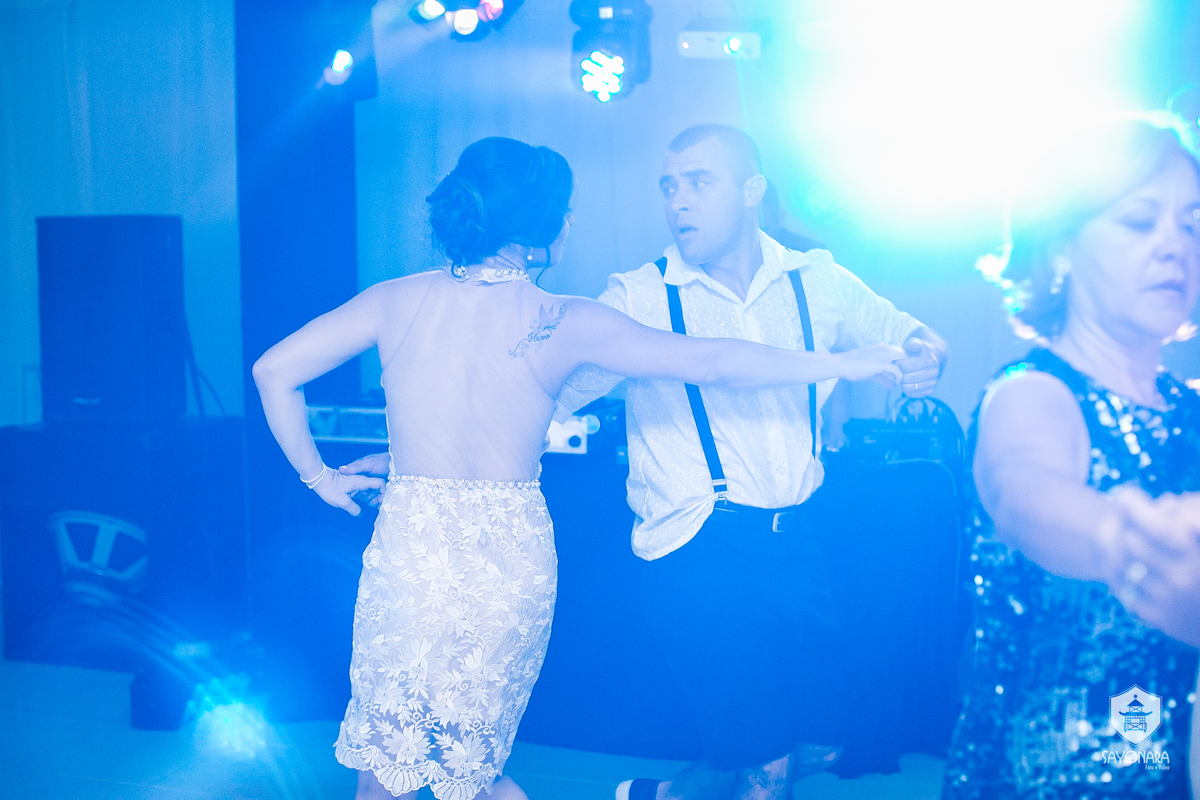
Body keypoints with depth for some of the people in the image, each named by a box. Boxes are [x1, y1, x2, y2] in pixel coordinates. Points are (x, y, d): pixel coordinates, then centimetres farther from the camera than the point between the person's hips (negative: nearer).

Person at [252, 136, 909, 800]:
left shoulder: (398, 300, 0)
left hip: (409, 547, 0)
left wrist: (317, 475, 12)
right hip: (512, 562, 0)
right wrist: (842, 364, 6)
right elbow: (710, 362, -4)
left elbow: (274, 370, 3)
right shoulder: (564, 322, -5)